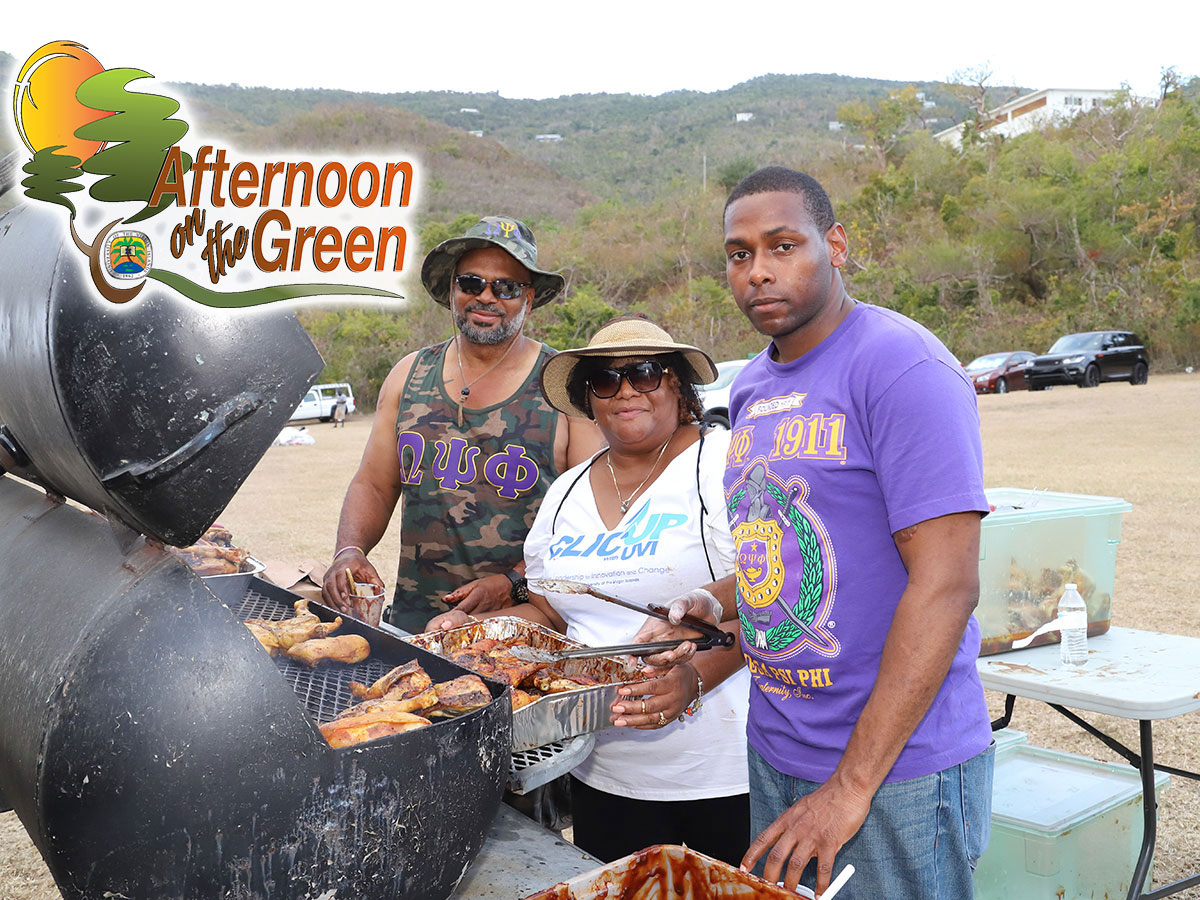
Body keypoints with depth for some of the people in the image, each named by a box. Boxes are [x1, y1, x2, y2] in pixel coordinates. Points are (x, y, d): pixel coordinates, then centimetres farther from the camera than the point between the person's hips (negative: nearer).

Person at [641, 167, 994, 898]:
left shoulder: (903, 366, -16)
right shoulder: (752, 387, 9)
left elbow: (945, 585, -22)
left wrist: (851, 786, -22)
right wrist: (715, 612, 2)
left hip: (897, 764, -7)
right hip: (775, 754, 8)